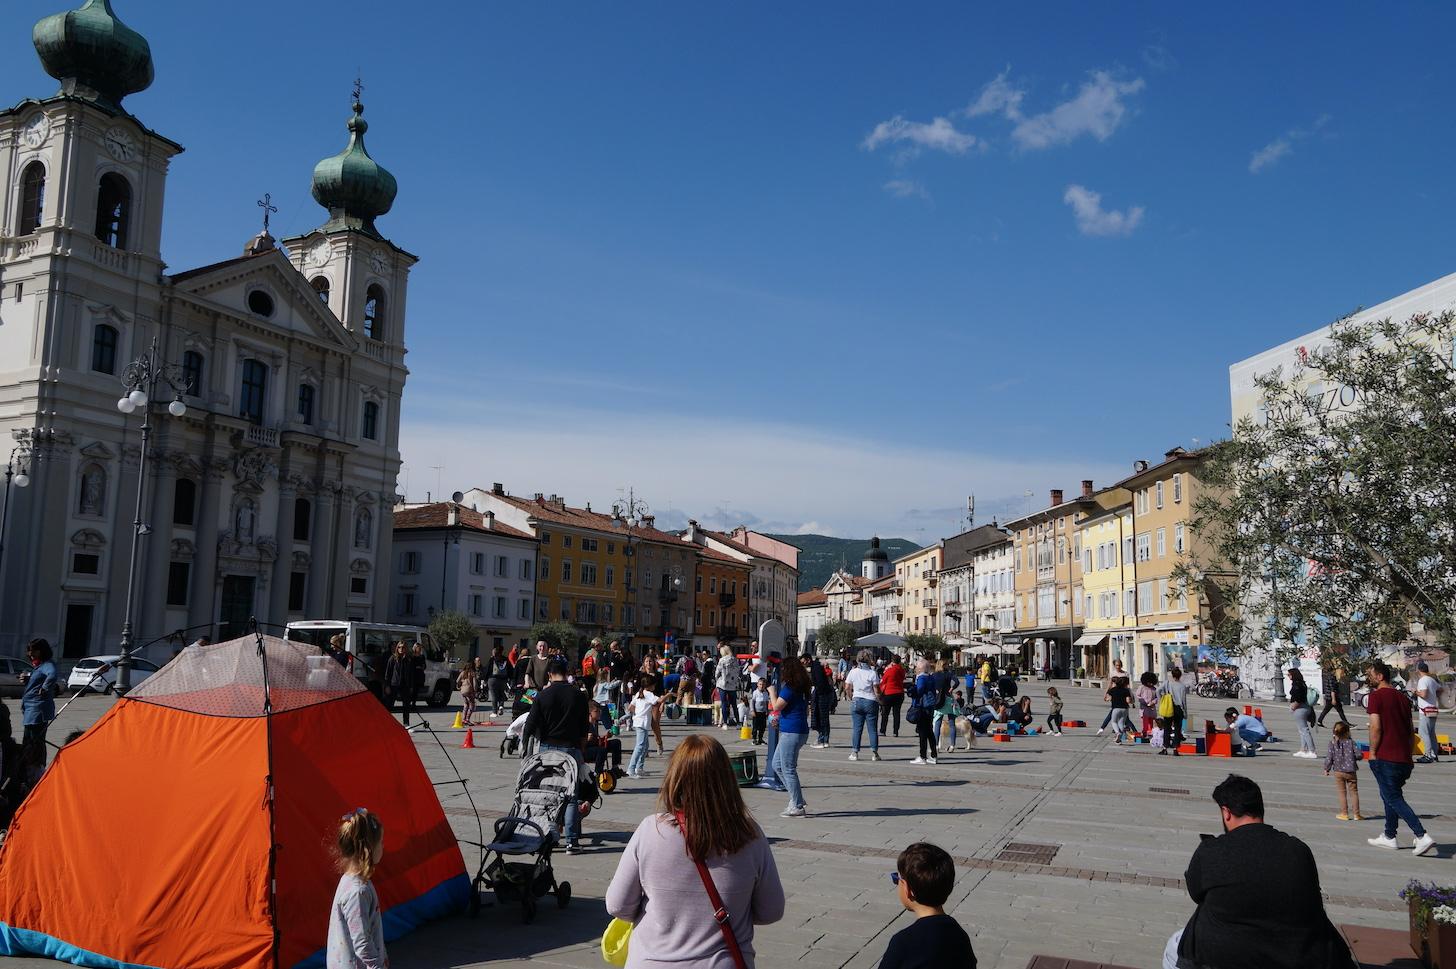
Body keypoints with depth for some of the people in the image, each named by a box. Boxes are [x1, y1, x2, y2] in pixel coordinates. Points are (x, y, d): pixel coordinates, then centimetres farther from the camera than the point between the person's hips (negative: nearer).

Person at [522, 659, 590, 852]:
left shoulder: (543, 695, -4)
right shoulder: (578, 695, -1)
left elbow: (530, 726, -2)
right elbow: (584, 729, 3)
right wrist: (581, 752, 13)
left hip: (547, 748, 0)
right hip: (571, 749, 0)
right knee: (571, 796, 5)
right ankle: (572, 841, 2)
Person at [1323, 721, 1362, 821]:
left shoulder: (1332, 743, -7)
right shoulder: (1351, 742, -8)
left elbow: (1329, 757, -7)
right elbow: (1359, 754, -11)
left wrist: (1326, 769, 4)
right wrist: (1352, 757, 12)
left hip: (1338, 772, 0)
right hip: (1350, 772, 0)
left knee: (1342, 793, 9)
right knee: (1353, 792, 9)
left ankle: (1344, 814, 10)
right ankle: (1356, 814, 10)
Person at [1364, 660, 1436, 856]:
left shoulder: (1376, 696, -9)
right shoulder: (1402, 697, 14)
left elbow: (1376, 727, -16)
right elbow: (1410, 730, 18)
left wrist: (1372, 753, -7)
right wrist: (1407, 756, 24)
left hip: (1385, 757, -8)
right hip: (1404, 758, 8)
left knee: (1394, 799, -4)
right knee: (1391, 796, 19)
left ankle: (1422, 836, -15)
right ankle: (1389, 837, 24)